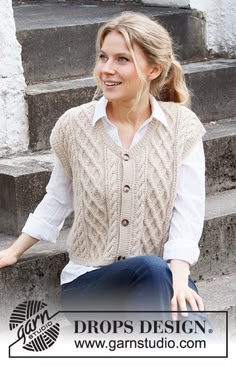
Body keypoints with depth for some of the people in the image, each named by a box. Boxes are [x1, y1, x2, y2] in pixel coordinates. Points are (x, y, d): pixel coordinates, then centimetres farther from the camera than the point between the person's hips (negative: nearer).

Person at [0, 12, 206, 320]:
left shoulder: (182, 127, 0)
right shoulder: (73, 126, 1)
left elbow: (188, 211, -7)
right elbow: (58, 201, 17)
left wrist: (179, 278, -22)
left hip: (166, 276, 1)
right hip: (88, 282, -1)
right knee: (150, 270, -36)